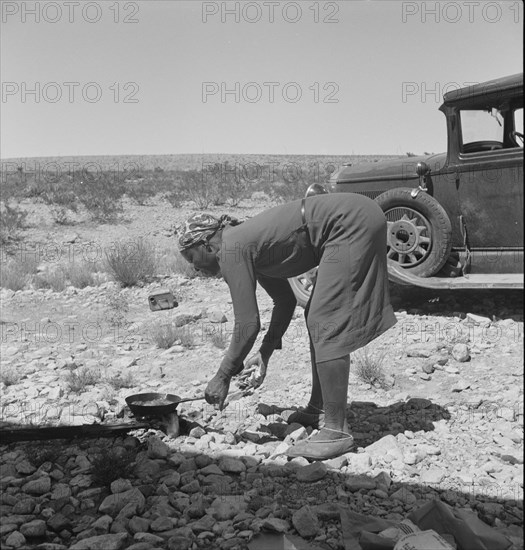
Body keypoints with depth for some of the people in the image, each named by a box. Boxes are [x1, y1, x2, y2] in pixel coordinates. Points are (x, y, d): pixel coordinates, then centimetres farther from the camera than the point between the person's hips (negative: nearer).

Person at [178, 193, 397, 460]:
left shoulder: (231, 251, -11)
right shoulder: (247, 243, 16)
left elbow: (247, 325, -13)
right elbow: (285, 301, 24)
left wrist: (223, 376, -3)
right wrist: (265, 352, 20)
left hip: (351, 224, -10)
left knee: (324, 326, -11)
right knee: (318, 320, 17)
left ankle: (337, 432, -8)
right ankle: (317, 408, 28)